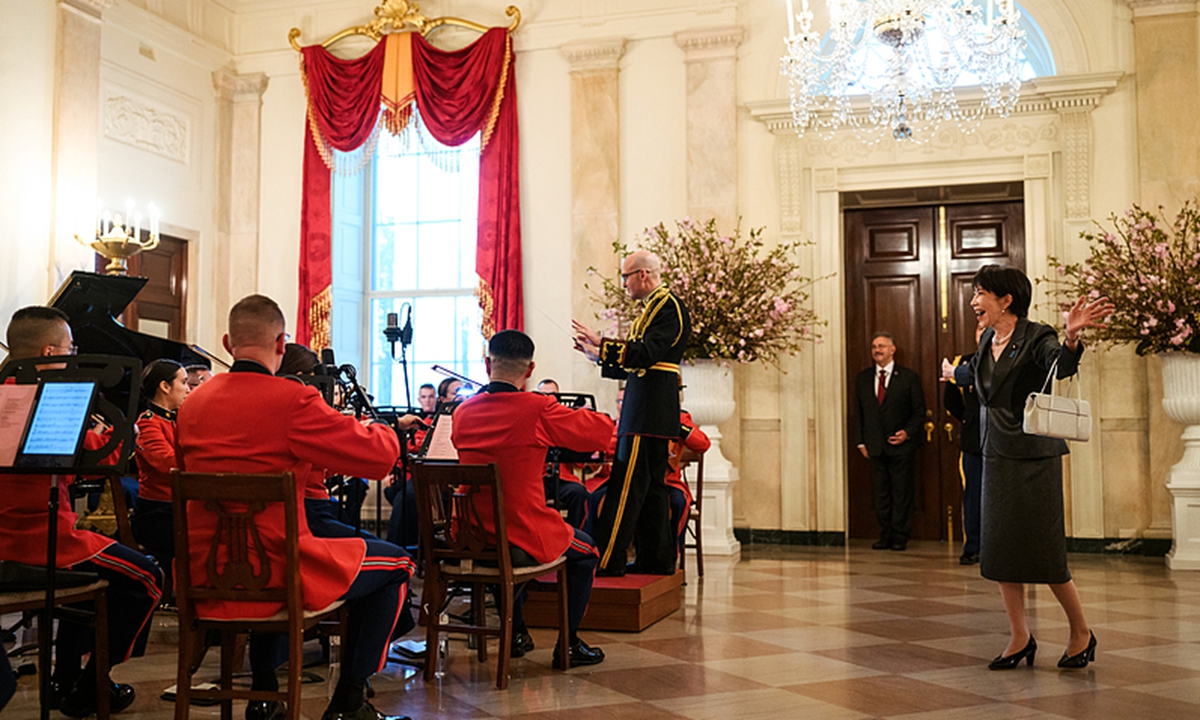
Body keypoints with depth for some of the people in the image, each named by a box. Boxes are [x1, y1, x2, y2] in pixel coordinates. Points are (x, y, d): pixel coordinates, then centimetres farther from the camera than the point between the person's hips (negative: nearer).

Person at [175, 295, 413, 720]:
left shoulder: (193, 403, 5)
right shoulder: (292, 400, -17)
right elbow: (382, 456, -15)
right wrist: (378, 427, 10)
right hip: (272, 577, -7)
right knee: (394, 562, 12)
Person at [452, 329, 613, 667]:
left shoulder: (463, 412, 0)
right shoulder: (539, 410, -17)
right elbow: (603, 430, -7)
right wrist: (572, 414, 14)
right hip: (524, 533, -5)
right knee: (584, 551, 23)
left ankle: (515, 633, 43)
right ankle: (568, 644, 25)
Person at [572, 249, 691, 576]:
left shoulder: (668, 306, -11)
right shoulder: (655, 306, 20)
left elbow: (646, 354, -21)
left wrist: (602, 344, -19)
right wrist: (600, 356, 16)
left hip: (649, 410, -10)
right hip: (652, 410, 10)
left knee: (626, 485, -9)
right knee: (651, 484, 13)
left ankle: (608, 560, -6)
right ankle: (657, 558, 19)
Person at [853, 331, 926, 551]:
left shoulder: (909, 377, 2)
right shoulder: (862, 379, 12)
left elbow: (919, 410, 2)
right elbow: (859, 412, 13)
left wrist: (907, 432, -11)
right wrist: (861, 441, 6)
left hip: (901, 445, -3)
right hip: (875, 447, 3)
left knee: (902, 492, 0)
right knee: (881, 493, 6)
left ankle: (900, 537, 8)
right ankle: (886, 536, 13)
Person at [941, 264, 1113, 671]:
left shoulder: (1036, 337, -12)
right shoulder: (988, 340, 9)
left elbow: (1061, 367, -33)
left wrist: (1072, 338, -54)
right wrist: (954, 374, 52)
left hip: (1034, 457, -7)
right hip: (996, 455, 7)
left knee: (1043, 552, -3)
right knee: (1000, 548, 7)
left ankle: (1081, 633, 19)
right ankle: (1020, 639, 19)